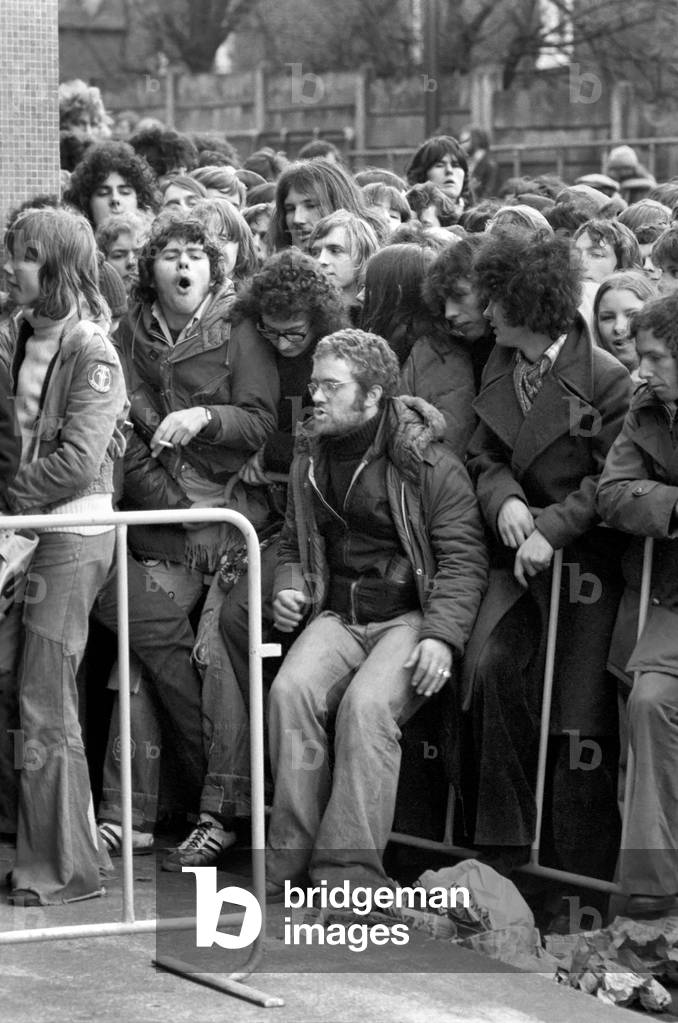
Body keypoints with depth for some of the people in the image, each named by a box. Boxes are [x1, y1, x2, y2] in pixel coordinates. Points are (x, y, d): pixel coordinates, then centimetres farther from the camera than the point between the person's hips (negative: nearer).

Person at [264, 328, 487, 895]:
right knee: (291, 690, -26)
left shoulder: (431, 465, -4)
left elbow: (463, 558, -6)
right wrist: (289, 591, 5)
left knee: (367, 704, -32)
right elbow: (294, 545, 27)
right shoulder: (310, 458, 14)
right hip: (336, 616, 5)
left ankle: (349, 869, -30)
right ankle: (291, 855, -21)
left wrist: (441, 636, -19)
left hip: (409, 616, -5)